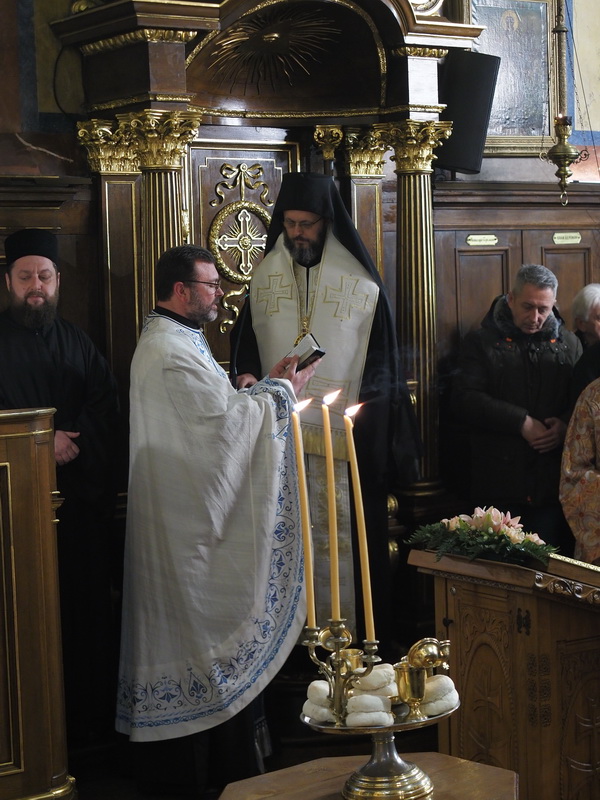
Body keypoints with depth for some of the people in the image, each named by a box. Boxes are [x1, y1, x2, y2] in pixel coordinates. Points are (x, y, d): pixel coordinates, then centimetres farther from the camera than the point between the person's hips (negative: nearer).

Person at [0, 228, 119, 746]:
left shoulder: (77, 341, 15)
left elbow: (106, 404, 6)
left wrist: (73, 440, -11)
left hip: (83, 496, 4)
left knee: (88, 607, 3)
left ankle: (91, 718, 11)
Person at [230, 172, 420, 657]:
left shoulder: (362, 284, 0)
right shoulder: (265, 279, 10)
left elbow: (381, 362, 0)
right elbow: (245, 343, 16)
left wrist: (360, 409, -14)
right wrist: (247, 375, -5)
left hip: (345, 438, -3)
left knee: (345, 534, -2)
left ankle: (360, 634, 6)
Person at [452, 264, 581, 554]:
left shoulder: (568, 343, 14)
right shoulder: (481, 342, 4)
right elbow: (465, 400, -7)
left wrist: (565, 424, -12)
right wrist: (522, 423, -13)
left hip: (553, 483, 2)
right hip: (499, 483, -2)